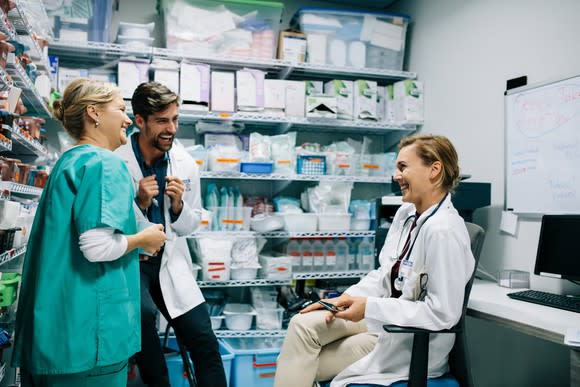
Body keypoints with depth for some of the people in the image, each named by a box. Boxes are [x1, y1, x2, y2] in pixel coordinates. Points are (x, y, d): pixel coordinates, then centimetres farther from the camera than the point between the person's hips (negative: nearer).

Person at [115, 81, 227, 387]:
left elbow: (189, 227, 6)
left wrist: (178, 205, -14)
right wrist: (140, 203, -22)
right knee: (142, 314, -30)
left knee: (205, 343, -4)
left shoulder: (185, 164, -2)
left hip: (170, 261, 3)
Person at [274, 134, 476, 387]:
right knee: (303, 324, -8)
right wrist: (346, 298, -6)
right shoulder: (407, 213, 3)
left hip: (414, 341, -7)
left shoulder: (443, 231, -24)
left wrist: (370, 307, -24)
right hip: (386, 315, 8)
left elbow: (442, 312, -25)